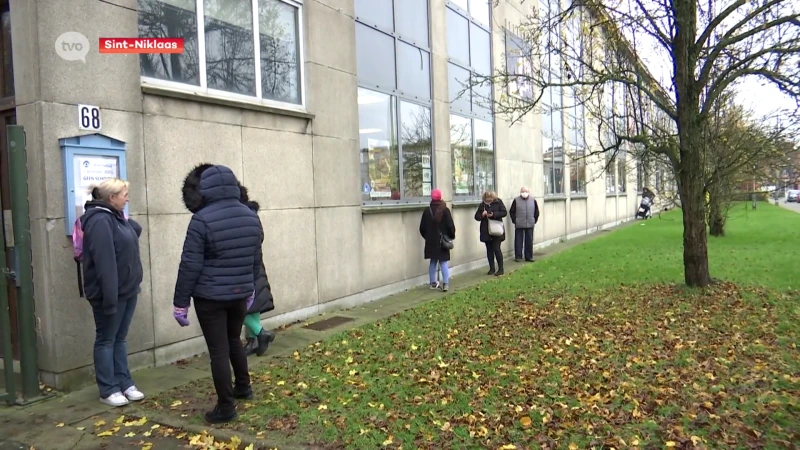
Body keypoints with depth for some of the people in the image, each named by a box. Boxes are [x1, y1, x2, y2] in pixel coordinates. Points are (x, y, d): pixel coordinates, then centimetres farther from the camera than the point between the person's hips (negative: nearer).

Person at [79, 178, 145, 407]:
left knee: (120, 338, 14)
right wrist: (109, 298, -27)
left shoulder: (116, 217, 10)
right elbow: (104, 264, -25)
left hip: (127, 290, 9)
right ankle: (108, 390, 13)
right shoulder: (100, 221, -20)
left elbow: (137, 229, 27)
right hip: (109, 293, -9)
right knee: (106, 340, 4)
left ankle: (125, 384, 23)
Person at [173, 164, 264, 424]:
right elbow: (256, 260, 12)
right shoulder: (251, 217, 4)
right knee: (234, 340, 25)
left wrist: (180, 302, -6)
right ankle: (243, 386, 40)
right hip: (240, 294, 6)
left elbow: (190, 265, -14)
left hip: (210, 297, -6)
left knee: (218, 350, 3)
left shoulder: (202, 219, -15)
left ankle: (225, 407, 11)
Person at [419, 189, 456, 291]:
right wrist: (452, 236, 6)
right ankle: (445, 284, -6)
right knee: (443, 262, 1)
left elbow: (422, 228, 3)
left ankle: (433, 283, 19)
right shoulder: (445, 210, -9)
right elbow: (450, 226, -10)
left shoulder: (427, 211, 0)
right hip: (443, 241, -3)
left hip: (431, 241, 3)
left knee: (433, 262, 13)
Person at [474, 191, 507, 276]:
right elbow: (476, 216, 7)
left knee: (497, 249, -6)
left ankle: (500, 269, 3)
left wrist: (494, 214, -20)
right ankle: (491, 268, 18)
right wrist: (482, 215, -15)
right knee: (489, 250, 9)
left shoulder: (498, 202, -3)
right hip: (486, 231, 4)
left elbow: (504, 212, -7)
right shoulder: (482, 205, 4)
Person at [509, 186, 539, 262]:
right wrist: (514, 220, -2)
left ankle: (529, 257, 14)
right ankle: (518, 256, 10)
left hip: (530, 225, 2)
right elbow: (511, 212, 2)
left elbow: (536, 212, 12)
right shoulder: (516, 200, -1)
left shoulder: (533, 201, 6)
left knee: (529, 241, 6)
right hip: (519, 225, -2)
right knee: (518, 241, 1)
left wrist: (534, 221, 6)